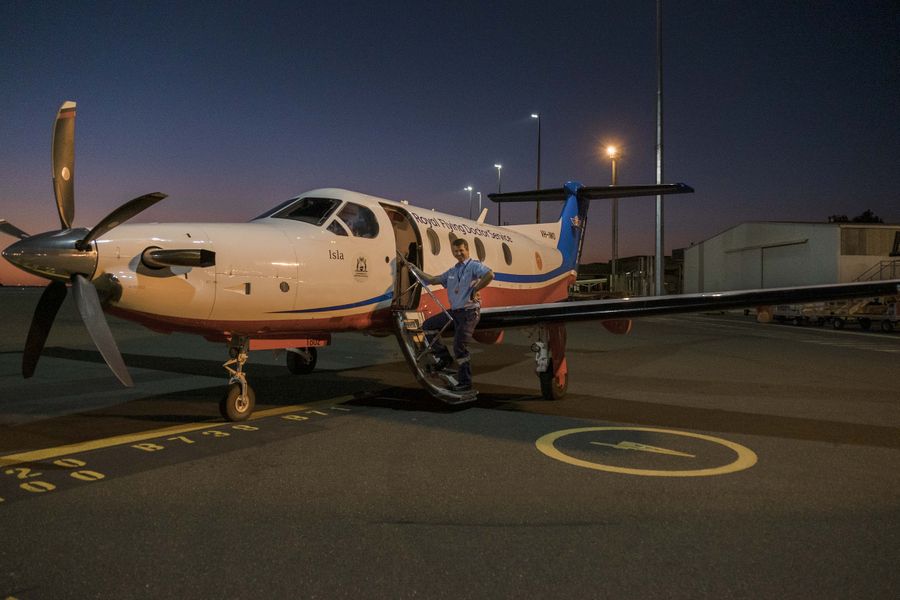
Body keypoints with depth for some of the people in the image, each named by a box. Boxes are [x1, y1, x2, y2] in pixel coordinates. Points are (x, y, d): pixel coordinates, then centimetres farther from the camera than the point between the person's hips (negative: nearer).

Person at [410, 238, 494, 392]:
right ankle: (444, 359, 12)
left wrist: (475, 290, -20)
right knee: (428, 325, 7)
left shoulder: (474, 265, -6)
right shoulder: (452, 271, 17)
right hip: (454, 311, 8)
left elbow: (490, 275, -25)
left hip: (469, 312, -8)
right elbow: (432, 280, 24)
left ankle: (465, 382, 1)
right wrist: (415, 269, 22)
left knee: (459, 346, -10)